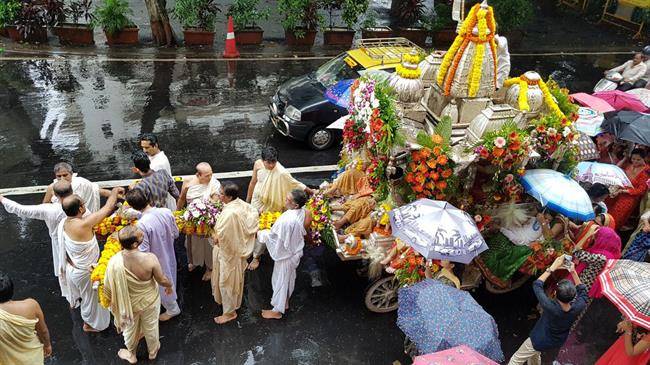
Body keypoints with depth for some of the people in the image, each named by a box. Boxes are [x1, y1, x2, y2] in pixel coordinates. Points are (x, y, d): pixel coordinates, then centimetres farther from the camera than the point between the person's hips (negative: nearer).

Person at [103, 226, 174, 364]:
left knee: (130, 328, 30)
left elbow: (108, 287, -14)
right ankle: (153, 351, 56)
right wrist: (169, 285, 4)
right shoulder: (150, 259, -35)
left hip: (128, 303, 1)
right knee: (150, 327, 28)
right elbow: (162, 280, -19)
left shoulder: (114, 261, -29)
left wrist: (112, 301, 8)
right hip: (149, 301, -1)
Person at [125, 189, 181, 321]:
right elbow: (175, 234, -3)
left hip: (158, 260, -5)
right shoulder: (167, 212, -17)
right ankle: (171, 302, 55)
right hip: (170, 254, 5)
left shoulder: (142, 224, -34)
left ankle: (172, 309, 42)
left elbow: (144, 251, -26)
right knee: (169, 278, 29)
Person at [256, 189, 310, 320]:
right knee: (289, 278, 27)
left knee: (280, 280, 12)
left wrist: (259, 233, -7)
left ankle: (277, 310, 31)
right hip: (295, 251, 8)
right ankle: (285, 301, 49)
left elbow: (272, 235, -23)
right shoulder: (303, 212, -14)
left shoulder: (286, 220, -37)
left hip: (285, 254, -8)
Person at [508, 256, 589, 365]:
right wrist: (573, 272, -14)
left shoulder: (551, 307, -42)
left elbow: (537, 285, -29)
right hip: (558, 342, 5)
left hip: (540, 341, -5)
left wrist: (552, 267, -27)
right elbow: (582, 290, -7)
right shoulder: (578, 307, -31)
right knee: (535, 354, 34)